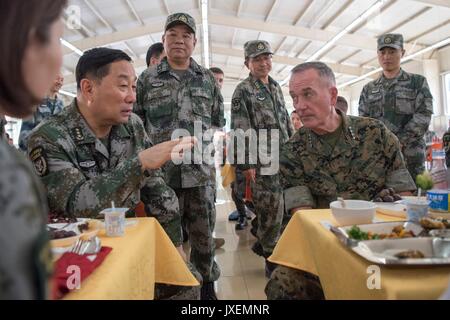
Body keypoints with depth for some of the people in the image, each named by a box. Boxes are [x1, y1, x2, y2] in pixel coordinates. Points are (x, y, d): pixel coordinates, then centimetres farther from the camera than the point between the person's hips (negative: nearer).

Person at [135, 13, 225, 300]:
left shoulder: (208, 79, 11)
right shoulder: (147, 79, 6)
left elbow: (219, 121, 15)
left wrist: (206, 137, 0)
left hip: (200, 170, 2)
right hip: (160, 169, -1)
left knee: (203, 231, 10)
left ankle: (206, 282, 30)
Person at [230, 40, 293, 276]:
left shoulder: (276, 87, 17)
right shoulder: (243, 91, -5)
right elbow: (240, 130, -11)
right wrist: (246, 163, -16)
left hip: (284, 158, 7)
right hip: (262, 161, -7)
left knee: (275, 208, 12)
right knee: (271, 209, -2)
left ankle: (262, 244, 33)